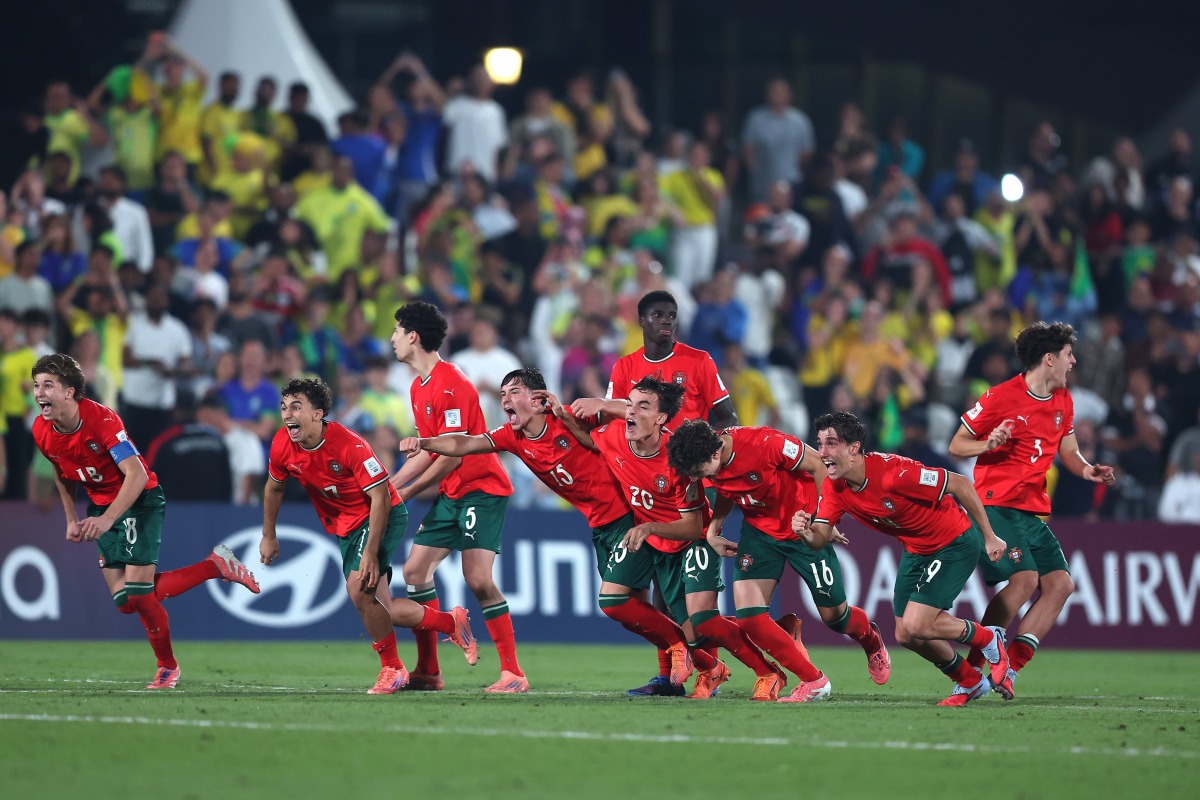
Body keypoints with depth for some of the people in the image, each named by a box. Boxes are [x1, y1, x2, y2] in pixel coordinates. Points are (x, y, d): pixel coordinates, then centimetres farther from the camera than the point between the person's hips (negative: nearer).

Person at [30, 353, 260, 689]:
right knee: (124, 600, 0)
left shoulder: (101, 419, -27)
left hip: (140, 500, -7)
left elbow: (137, 475, -33)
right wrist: (72, 519, 14)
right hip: (100, 505, 7)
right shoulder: (42, 431, -7)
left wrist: (107, 519, -43)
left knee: (138, 591, -15)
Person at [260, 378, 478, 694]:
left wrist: (370, 553, -31)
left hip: (381, 517, -7)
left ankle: (391, 669, -7)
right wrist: (268, 536, 16)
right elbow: (274, 487, 10)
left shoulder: (349, 445, -29)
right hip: (344, 525, 7)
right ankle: (451, 623, 27)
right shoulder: (282, 447, -11)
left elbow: (380, 496, -27)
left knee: (359, 587, -26)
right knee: (381, 610, 4)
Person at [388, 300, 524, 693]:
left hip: (481, 488, -10)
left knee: (479, 579, -16)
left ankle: (513, 673, -10)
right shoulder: (418, 388, 12)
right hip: (450, 494, 10)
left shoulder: (451, 384, -17)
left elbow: (453, 455, -19)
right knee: (415, 570, 3)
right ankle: (428, 672, 7)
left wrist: (407, 492, -11)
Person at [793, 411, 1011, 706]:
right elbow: (820, 538, -10)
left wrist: (990, 537, -17)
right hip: (916, 549, 8)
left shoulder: (892, 472, -32)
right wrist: (805, 531, -36)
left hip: (956, 543, -8)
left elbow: (960, 484, -24)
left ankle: (988, 640, 10)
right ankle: (969, 682, 30)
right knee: (905, 635, 7)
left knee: (914, 628, -16)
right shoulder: (834, 487, -10)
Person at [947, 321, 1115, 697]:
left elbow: (1068, 452, 22)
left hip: (1033, 510, 8)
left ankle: (1008, 668, -5)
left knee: (1060, 583, -5)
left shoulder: (1062, 400, 13)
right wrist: (987, 445, -24)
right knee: (1025, 579, -23)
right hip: (996, 506, -8)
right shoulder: (1001, 397, -9)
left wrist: (1088, 470, 0)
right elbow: (956, 446, -3)